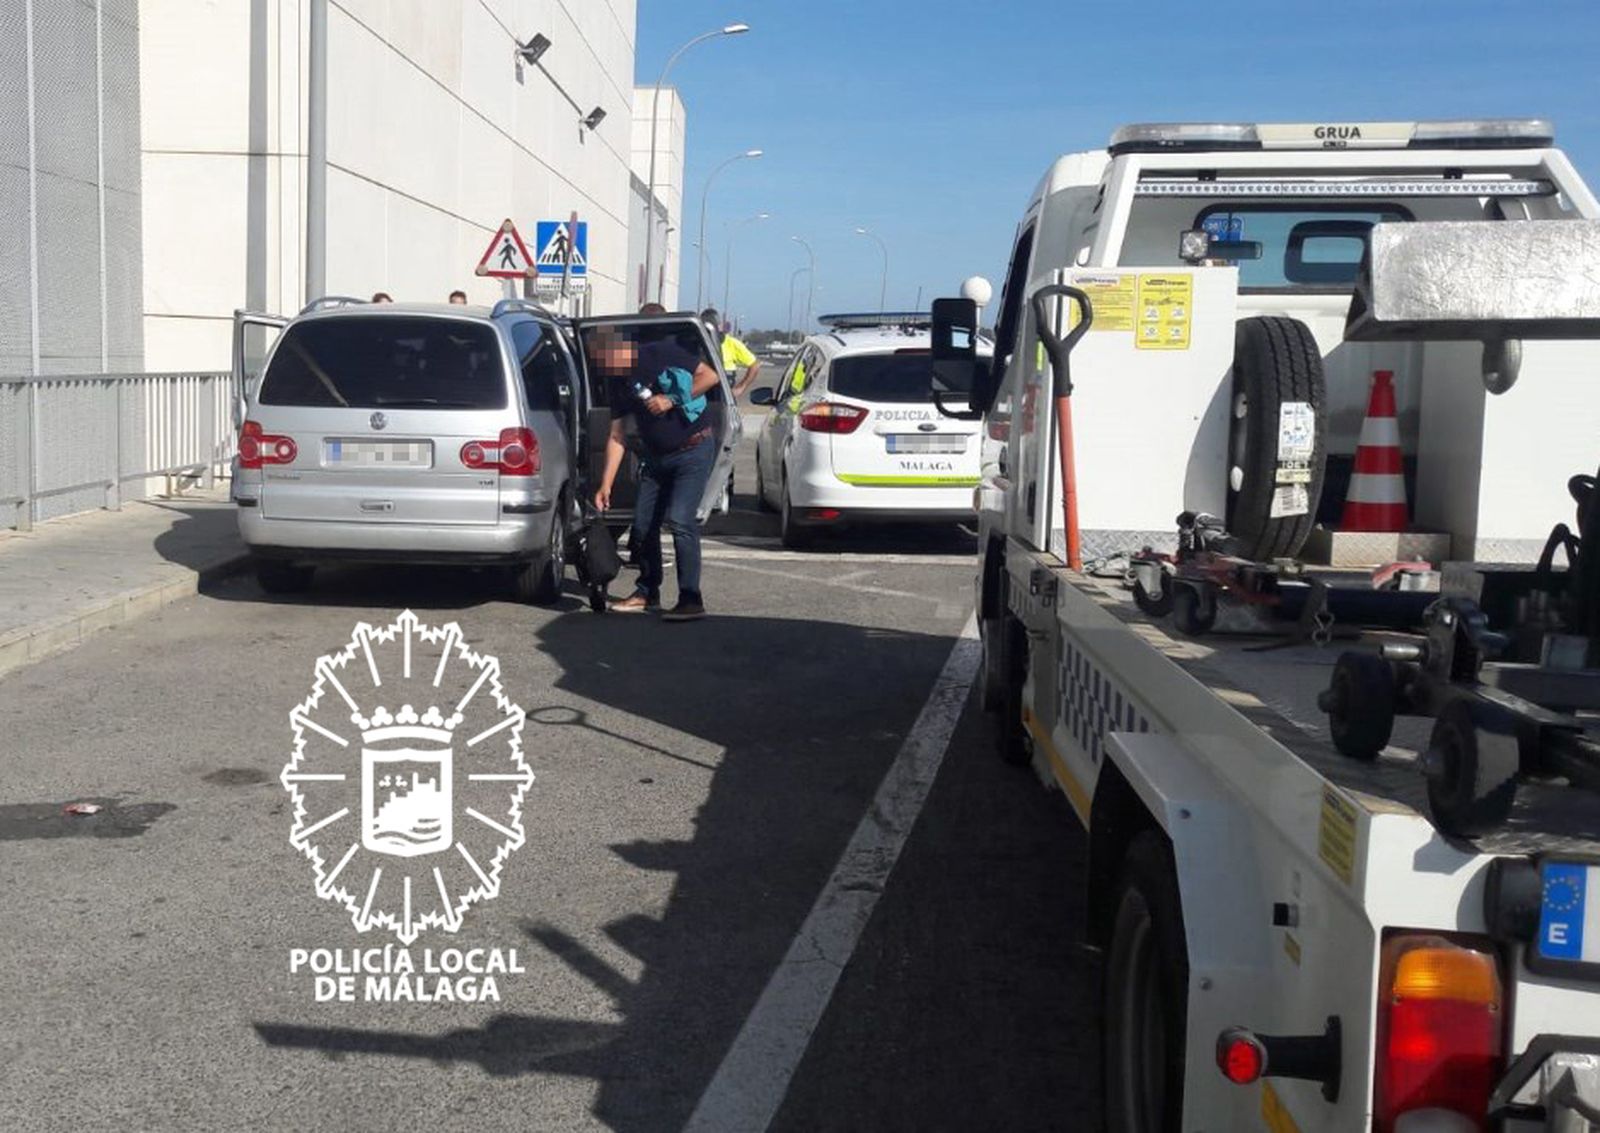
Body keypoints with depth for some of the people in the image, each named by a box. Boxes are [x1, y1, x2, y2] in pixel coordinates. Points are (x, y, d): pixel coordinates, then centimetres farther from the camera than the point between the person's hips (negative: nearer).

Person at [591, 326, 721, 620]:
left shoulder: (662, 354, -16)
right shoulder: (617, 382, 1)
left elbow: (710, 376, -15)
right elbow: (617, 437, 3)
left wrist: (672, 400, -23)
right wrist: (605, 485, -2)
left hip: (693, 450, -7)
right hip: (655, 456, 7)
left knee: (679, 521, -18)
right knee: (643, 524, 7)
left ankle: (691, 600, -15)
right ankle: (647, 593, 24)